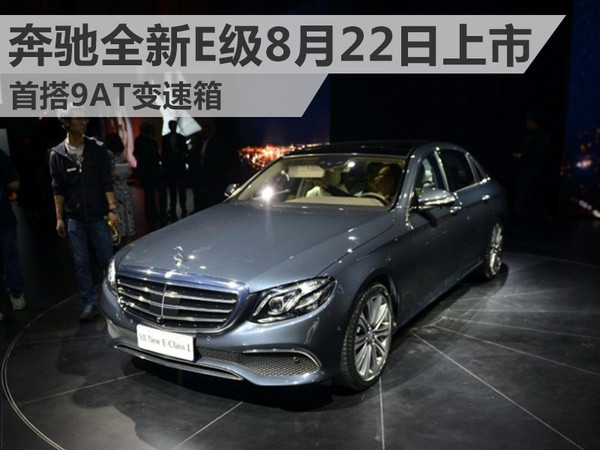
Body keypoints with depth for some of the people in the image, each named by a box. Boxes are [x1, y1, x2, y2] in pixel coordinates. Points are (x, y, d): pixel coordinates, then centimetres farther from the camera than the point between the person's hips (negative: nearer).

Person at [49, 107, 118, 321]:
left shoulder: (98, 149, -2)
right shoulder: (57, 155, 0)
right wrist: (59, 218, 3)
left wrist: (112, 209, -11)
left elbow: (106, 182, -3)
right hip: (74, 219, 1)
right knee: (81, 263, 6)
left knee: (107, 259, 3)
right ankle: (90, 303, 17)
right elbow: (58, 189, 5)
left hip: (97, 216, -1)